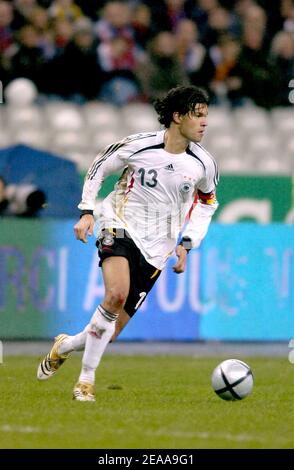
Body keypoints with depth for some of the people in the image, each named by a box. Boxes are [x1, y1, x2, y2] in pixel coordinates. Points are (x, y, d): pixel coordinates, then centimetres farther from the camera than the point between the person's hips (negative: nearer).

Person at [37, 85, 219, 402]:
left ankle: (64, 346, 31)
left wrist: (186, 244, 5)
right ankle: (86, 379, -19)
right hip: (121, 227, -3)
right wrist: (87, 212, -3)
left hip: (156, 246, 3)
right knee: (117, 294, -33)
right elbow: (97, 168, 5)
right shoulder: (139, 146, -11)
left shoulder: (203, 164, -3)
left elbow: (206, 203, 16)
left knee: (110, 332, -2)